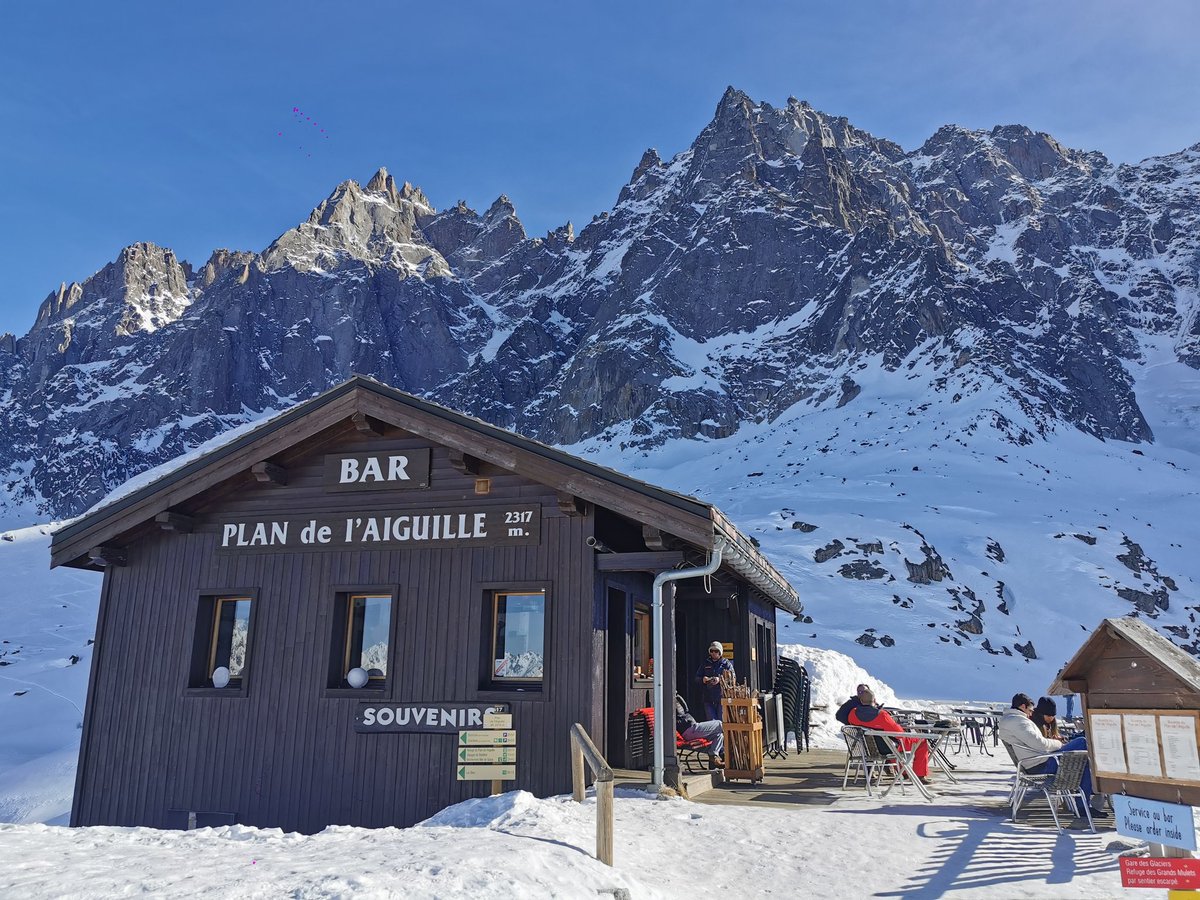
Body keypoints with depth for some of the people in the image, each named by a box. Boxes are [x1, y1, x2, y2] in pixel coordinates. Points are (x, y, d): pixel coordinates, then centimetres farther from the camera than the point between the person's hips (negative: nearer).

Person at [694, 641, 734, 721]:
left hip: (722, 698, -3)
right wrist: (702, 679, -8)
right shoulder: (705, 664, 15)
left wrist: (720, 680, -20)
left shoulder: (726, 663, 5)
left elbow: (733, 678, -6)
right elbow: (697, 678, 15)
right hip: (708, 699, 3)